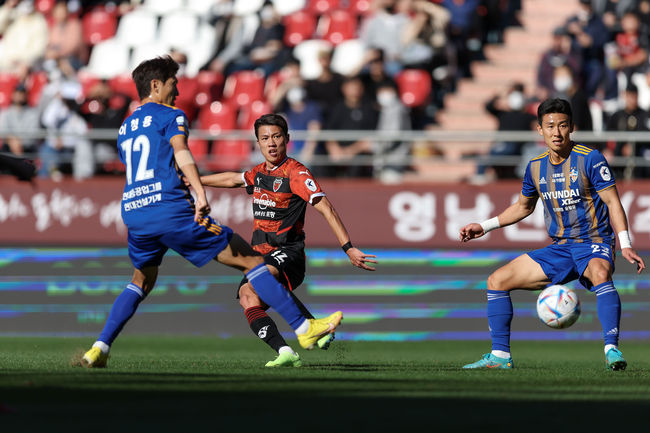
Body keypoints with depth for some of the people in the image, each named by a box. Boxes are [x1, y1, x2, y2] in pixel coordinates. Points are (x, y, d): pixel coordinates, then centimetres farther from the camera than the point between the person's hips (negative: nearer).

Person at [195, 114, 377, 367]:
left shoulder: (295, 173, -7)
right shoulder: (259, 173, 15)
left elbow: (325, 208, -14)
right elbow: (232, 179, 34)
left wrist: (348, 248, -22)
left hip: (287, 252, -7)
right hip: (260, 255, 7)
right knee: (248, 298, -21)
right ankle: (285, 353, -31)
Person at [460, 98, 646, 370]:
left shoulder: (590, 159, -11)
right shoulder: (536, 167, 6)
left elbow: (612, 202, -11)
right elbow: (523, 207, 24)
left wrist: (625, 245, -21)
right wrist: (485, 226, 19)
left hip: (593, 243, -6)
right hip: (559, 248, 6)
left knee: (600, 274, -42)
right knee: (497, 281, 2)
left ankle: (612, 350, -46)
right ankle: (500, 356, 6)